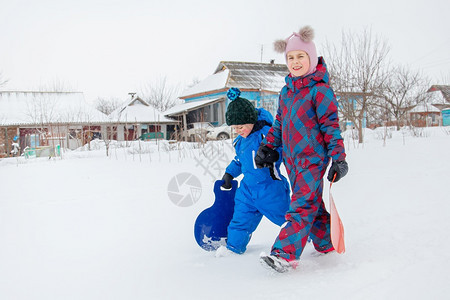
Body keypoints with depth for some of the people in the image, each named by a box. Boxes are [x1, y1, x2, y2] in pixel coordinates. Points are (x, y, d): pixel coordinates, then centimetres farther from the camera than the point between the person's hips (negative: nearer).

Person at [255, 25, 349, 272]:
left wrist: (338, 158, -15)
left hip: (313, 158, -7)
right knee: (312, 202, 16)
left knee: (302, 205, -12)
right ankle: (326, 243, 31)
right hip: (292, 159, 7)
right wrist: (267, 146, 15)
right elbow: (279, 124, 20)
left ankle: (285, 254, -16)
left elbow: (331, 125, -12)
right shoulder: (286, 92, 12)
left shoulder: (320, 90, -9)